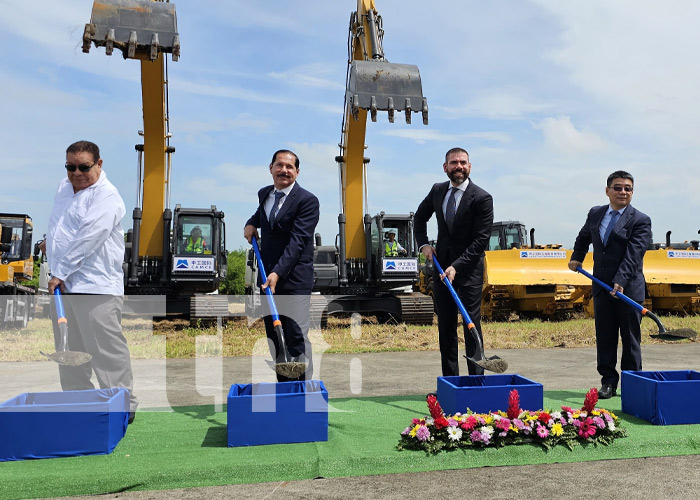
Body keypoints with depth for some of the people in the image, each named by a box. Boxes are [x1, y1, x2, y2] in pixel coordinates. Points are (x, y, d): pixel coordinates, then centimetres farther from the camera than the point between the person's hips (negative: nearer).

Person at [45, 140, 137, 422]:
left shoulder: (106, 197, -13)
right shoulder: (64, 187, 15)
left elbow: (88, 239, -21)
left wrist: (61, 272, -20)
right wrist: (50, 240, 34)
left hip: (96, 286, -9)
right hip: (62, 284, 9)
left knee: (107, 350, -7)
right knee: (69, 351, 16)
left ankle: (124, 406, 3)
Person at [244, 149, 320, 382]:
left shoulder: (307, 200, -11)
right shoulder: (264, 193, 11)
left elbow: (298, 241, -21)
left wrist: (278, 272, -31)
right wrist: (251, 222, 15)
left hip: (295, 278, -7)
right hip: (268, 275, 7)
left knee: (297, 337, -6)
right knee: (274, 336, 12)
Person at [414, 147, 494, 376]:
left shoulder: (482, 198, -10)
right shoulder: (437, 190, 6)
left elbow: (480, 240, -13)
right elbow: (420, 217, 23)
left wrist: (456, 267, -20)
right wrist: (423, 243, 7)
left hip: (469, 269, -5)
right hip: (441, 266, 5)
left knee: (471, 325, -3)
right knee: (445, 325, 7)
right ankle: (449, 379, 16)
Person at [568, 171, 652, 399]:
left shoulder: (641, 221, -7)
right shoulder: (595, 213, 8)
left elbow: (633, 255, -18)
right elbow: (584, 237, 28)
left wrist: (620, 282, -29)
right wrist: (577, 257, 14)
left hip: (629, 288, -4)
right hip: (601, 287, 4)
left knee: (630, 338, 5)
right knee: (604, 337, 7)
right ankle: (608, 381, 16)